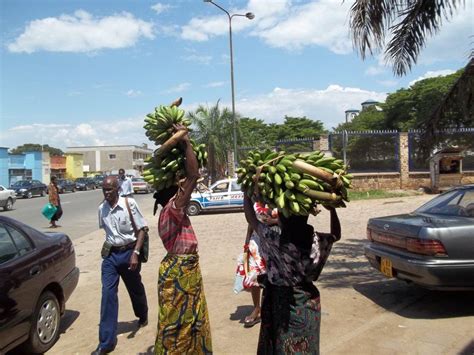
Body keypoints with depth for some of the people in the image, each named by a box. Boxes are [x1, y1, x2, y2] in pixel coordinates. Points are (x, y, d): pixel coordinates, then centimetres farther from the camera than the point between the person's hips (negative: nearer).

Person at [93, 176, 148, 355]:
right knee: (108, 294, -5)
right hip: (110, 254, 3)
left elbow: (142, 229, -13)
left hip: (128, 252, -3)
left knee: (135, 289, 17)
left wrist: (135, 253, -20)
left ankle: (142, 316, 48)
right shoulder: (101, 208, -1)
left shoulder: (129, 203, -15)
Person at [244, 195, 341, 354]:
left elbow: (251, 218, -13)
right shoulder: (316, 241, -15)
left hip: (283, 302, -3)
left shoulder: (275, 241, -25)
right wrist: (332, 209, 7)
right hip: (308, 301, 4)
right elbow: (336, 235, 8)